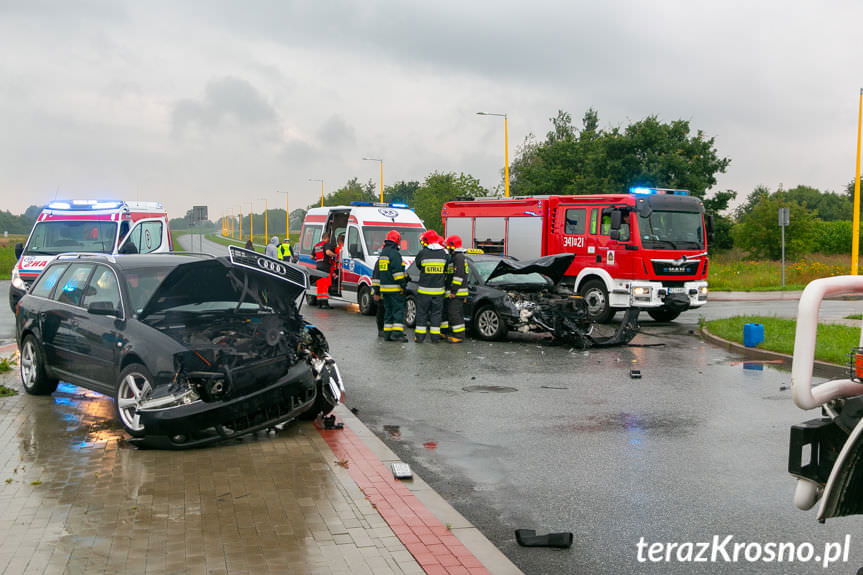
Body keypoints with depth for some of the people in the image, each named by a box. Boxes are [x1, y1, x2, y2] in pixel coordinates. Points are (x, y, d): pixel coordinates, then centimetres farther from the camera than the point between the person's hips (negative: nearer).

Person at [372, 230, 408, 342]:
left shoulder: (382, 255, 18)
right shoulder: (394, 254, -10)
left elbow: (376, 274, 21)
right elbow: (397, 271, -20)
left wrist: (376, 291, 23)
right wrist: (403, 284, -16)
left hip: (384, 289, 8)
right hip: (395, 289, -8)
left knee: (388, 311, 13)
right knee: (398, 310, -6)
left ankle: (387, 334, 12)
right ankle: (397, 333, -13)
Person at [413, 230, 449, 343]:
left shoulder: (422, 253, -8)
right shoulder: (444, 253, 0)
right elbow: (447, 270, 7)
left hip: (424, 289, -2)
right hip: (439, 289, 2)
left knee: (422, 312, 8)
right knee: (436, 313, 10)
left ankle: (420, 336, 9)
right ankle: (435, 337, 9)